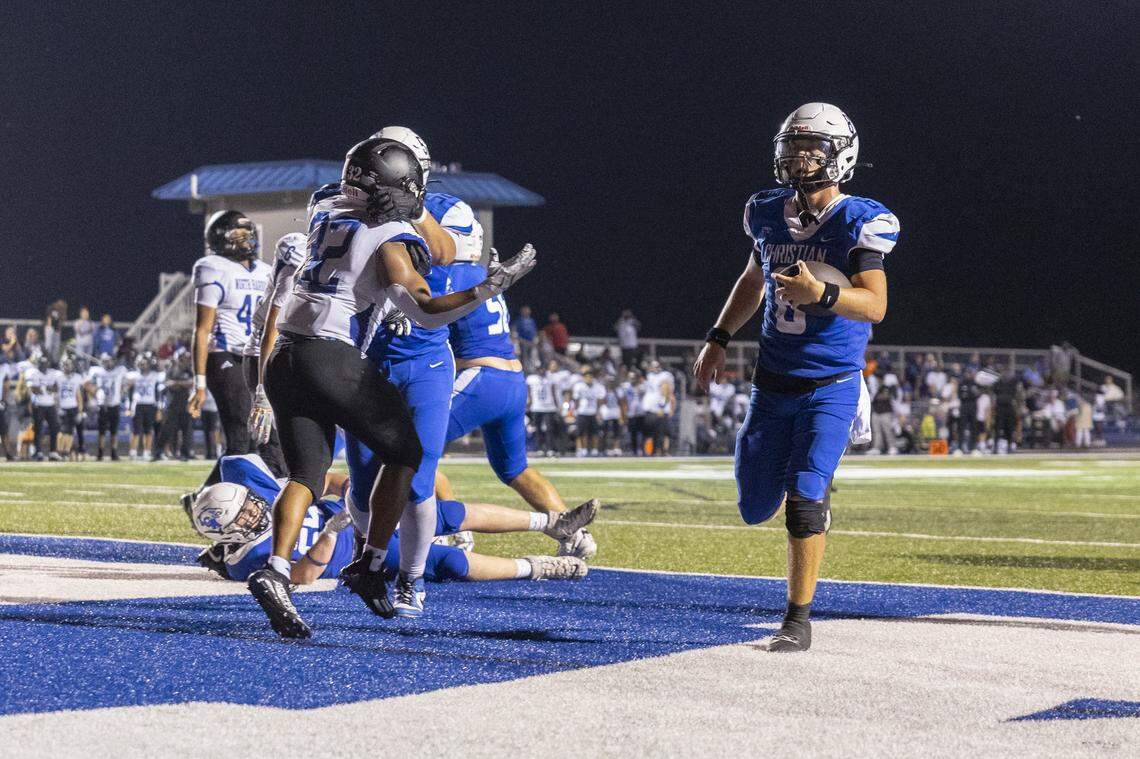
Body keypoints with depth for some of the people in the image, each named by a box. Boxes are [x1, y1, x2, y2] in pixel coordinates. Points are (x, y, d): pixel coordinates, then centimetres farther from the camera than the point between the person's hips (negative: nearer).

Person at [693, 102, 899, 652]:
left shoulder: (857, 224, -13)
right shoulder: (769, 214, 3)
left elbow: (875, 305, -20)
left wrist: (821, 295, -37)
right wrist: (718, 339, 17)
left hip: (830, 386, -5)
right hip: (773, 382, 5)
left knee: (803, 500, -13)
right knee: (756, 508, 7)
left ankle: (798, 619, -2)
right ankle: (813, 491, 41)